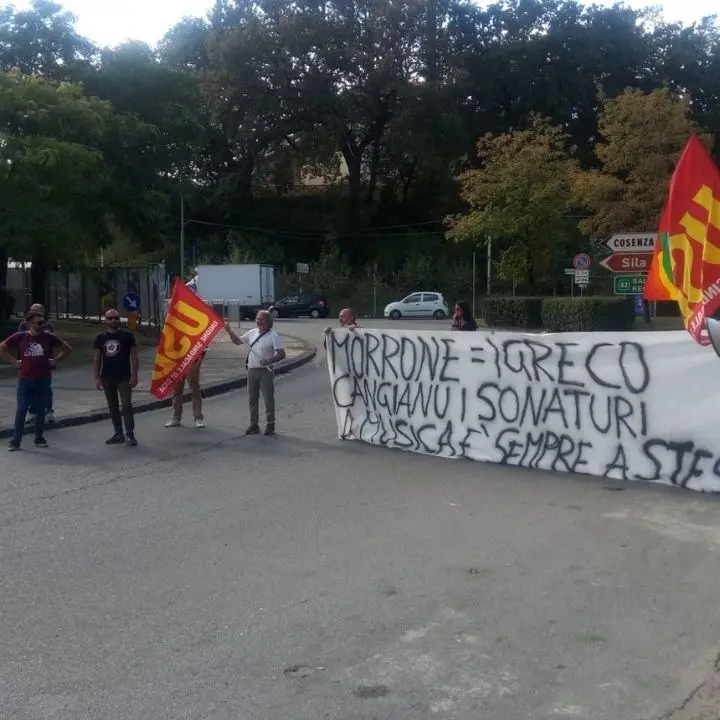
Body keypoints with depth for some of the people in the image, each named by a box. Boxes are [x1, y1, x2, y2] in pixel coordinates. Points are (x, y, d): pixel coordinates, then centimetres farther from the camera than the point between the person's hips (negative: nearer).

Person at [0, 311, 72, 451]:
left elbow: (68, 349, 9)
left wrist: (55, 361, 2)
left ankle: (39, 438, 21)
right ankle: (15, 441, 7)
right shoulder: (20, 337, -3)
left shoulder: (49, 337, 0)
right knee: (21, 410, 0)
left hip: (44, 380, 2)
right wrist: (14, 362, -2)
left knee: (41, 410, 8)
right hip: (25, 380, -1)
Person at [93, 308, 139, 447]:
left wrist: (134, 375, -10)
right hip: (107, 378, 4)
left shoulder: (127, 335, -2)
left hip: (124, 377, -4)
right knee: (113, 407, 10)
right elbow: (97, 359, 10)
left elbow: (134, 356, -3)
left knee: (126, 405, -10)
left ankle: (130, 435, -6)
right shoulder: (101, 338, 7)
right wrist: (97, 378, 4)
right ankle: (118, 434, 19)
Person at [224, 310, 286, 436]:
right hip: (252, 370, 6)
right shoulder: (252, 333, 9)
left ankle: (270, 425, 9)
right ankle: (254, 425, 20)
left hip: (265, 371, -6)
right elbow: (237, 341, 19)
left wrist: (269, 361, -27)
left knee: (268, 399, 0)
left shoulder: (273, 336, -9)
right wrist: (229, 330, 6)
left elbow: (281, 354, -14)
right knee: (252, 399, 11)